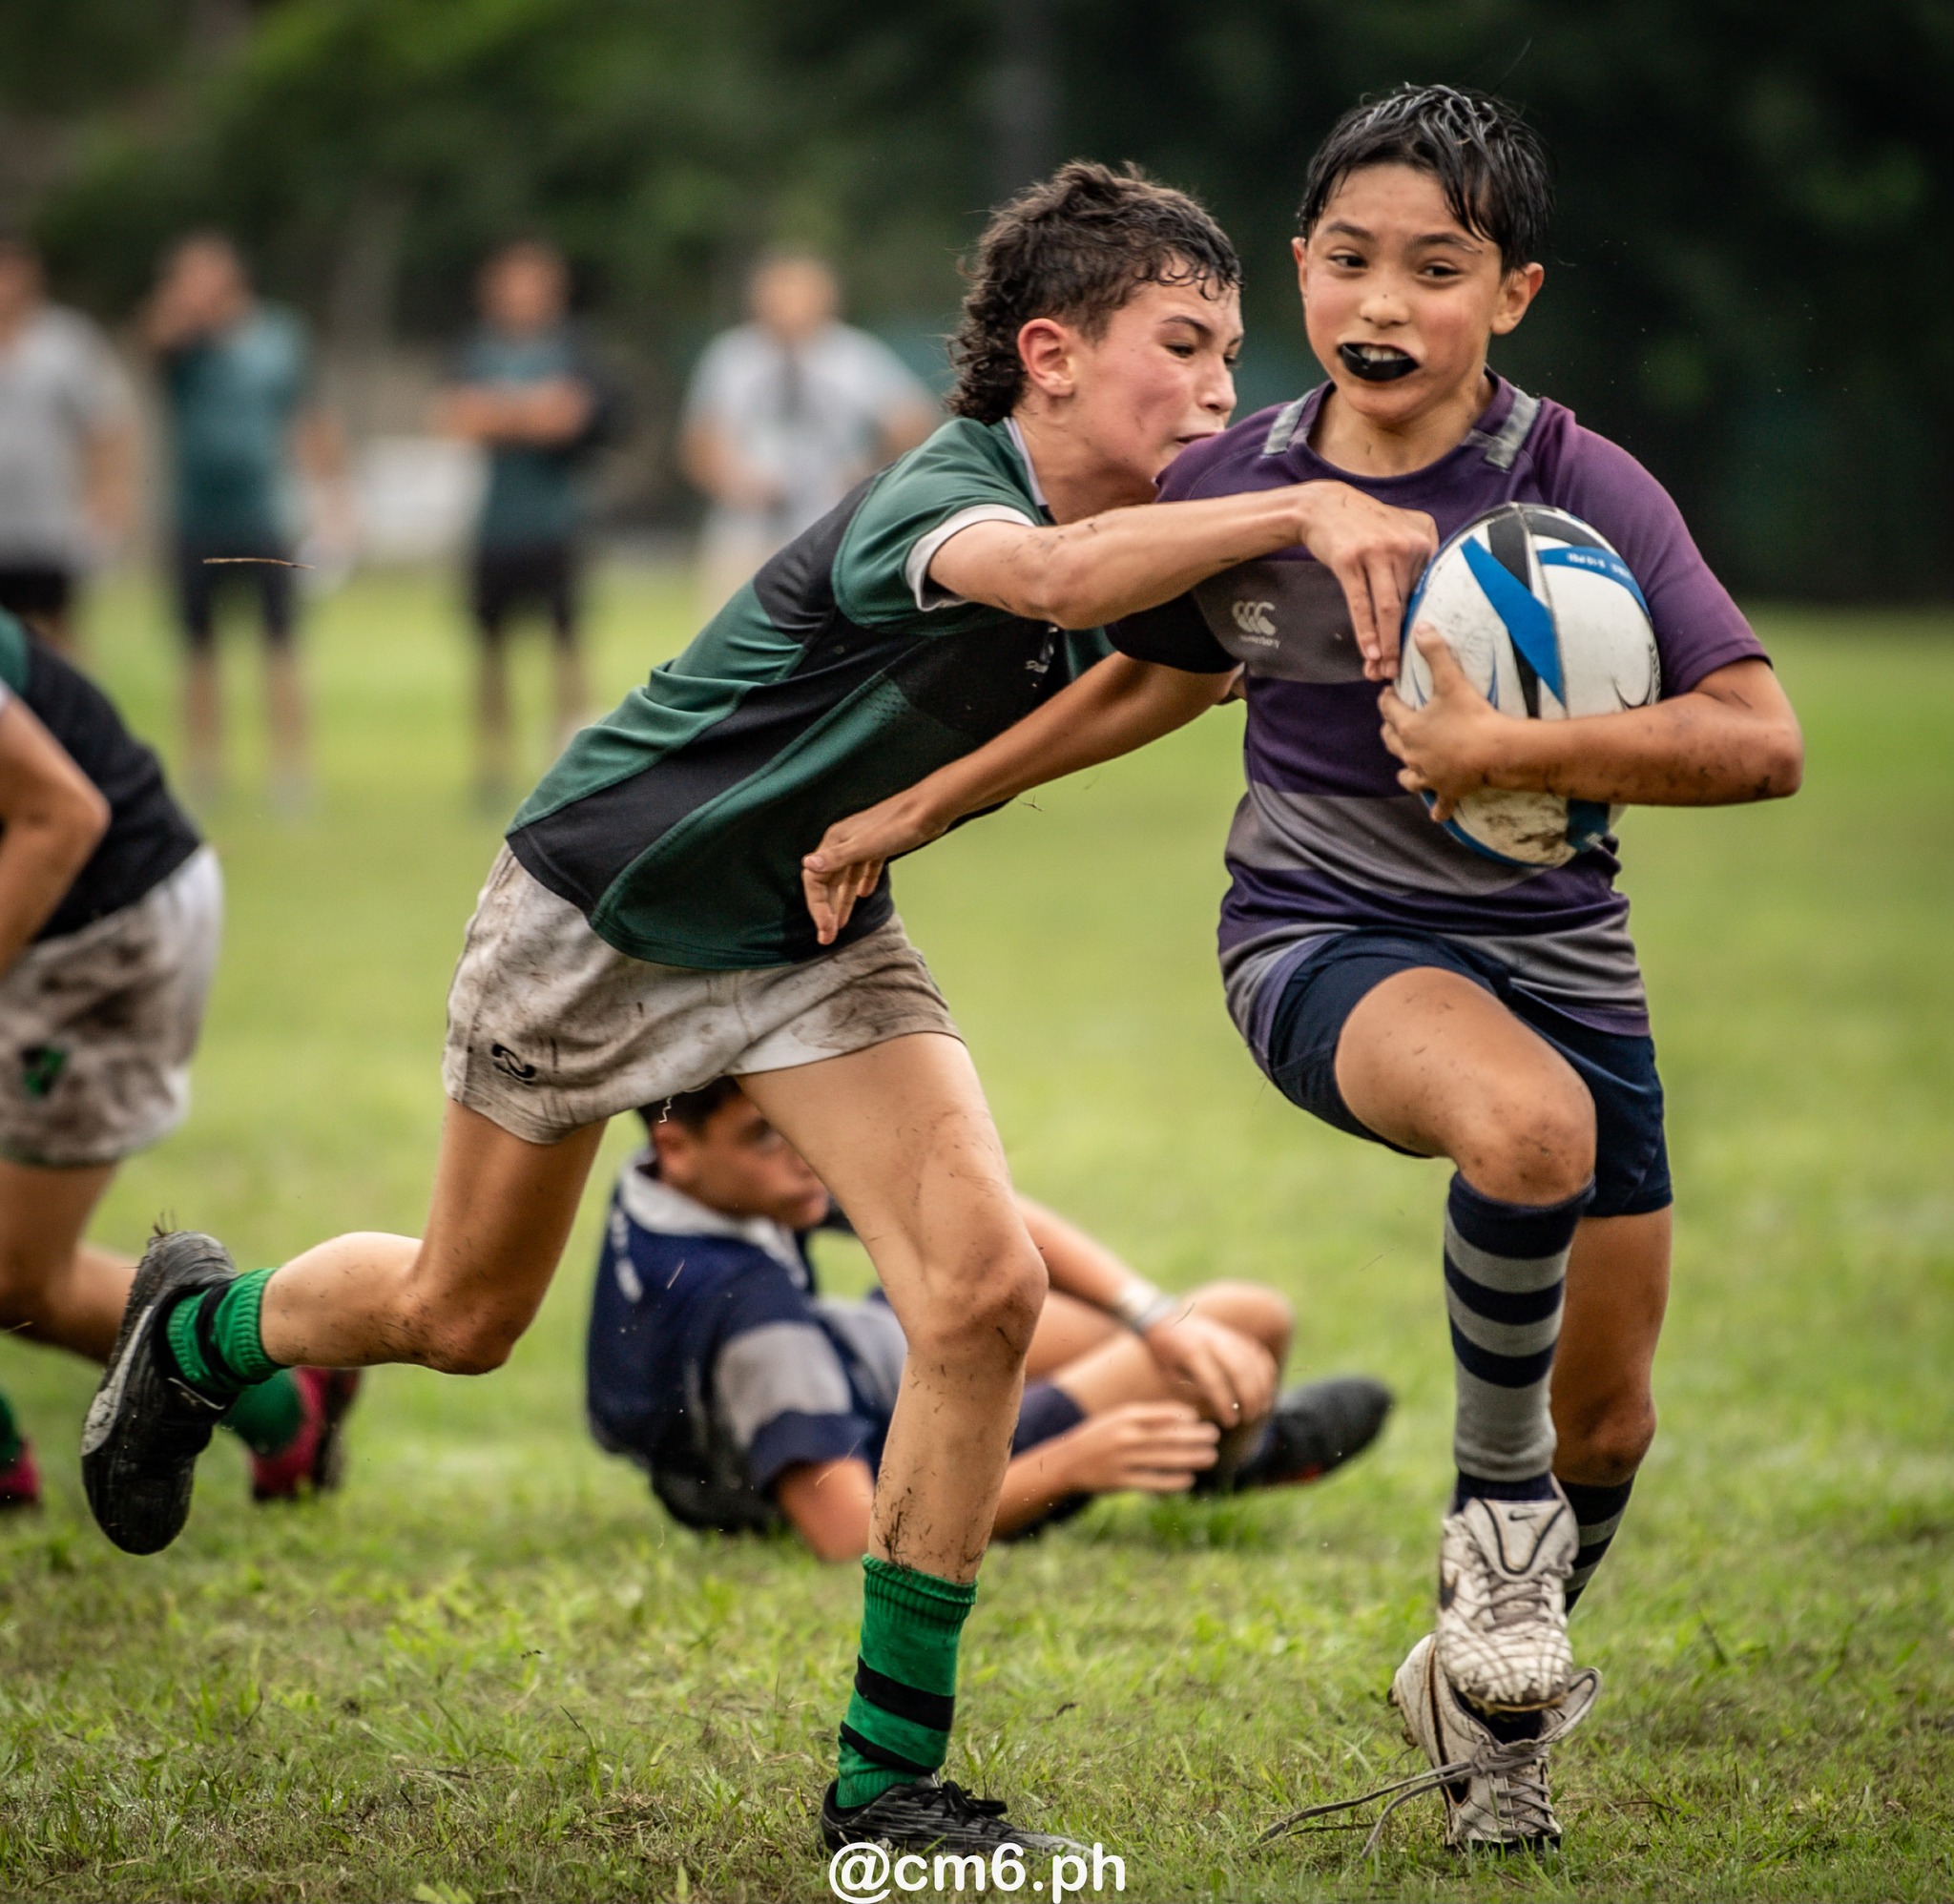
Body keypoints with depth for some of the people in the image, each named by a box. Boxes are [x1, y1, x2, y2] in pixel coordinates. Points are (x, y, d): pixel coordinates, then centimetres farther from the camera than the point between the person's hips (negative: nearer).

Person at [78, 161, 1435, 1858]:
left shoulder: (1135, 533, -9)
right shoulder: (939, 496, -33)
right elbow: (1048, 575, -59)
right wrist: (1302, 512, -70)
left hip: (816, 935, 6)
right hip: (602, 903, -6)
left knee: (984, 1287, -16)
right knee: (457, 1317, 13)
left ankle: (889, 1778, -6)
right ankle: (203, 1327, 49)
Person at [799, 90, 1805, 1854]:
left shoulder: (1580, 489, -14)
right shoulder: (1232, 485, -6)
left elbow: (1762, 740, -22)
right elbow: (1157, 673, 17)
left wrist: (1505, 750, -30)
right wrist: (922, 807, 18)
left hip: (1557, 955, 1)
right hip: (1319, 932, -1)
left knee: (1607, 1423, 10)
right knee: (1526, 1124, -37)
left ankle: (1491, 1701, 40)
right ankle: (1494, 1499, -12)